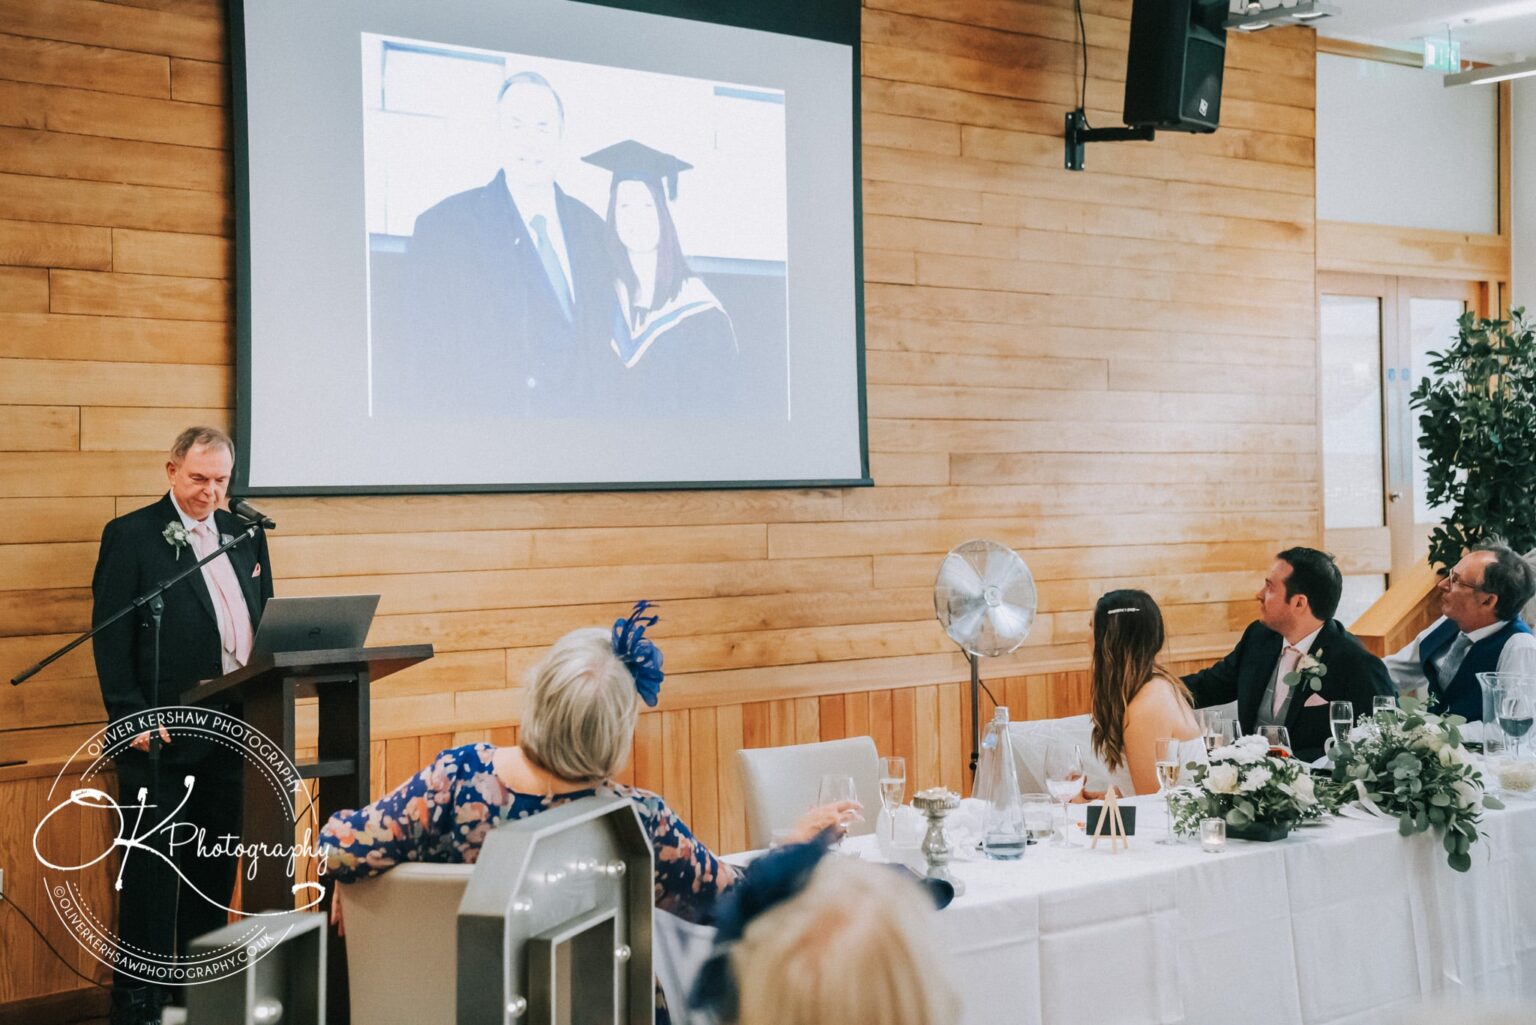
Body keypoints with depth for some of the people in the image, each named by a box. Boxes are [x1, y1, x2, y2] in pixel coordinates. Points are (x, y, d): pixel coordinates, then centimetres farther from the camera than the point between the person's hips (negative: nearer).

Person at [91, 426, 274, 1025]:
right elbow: (111, 636, -7)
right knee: (152, 873, 0)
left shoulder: (246, 535, 13)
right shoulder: (130, 536, -3)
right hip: (160, 731, -5)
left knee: (216, 866, 11)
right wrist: (132, 717, -14)